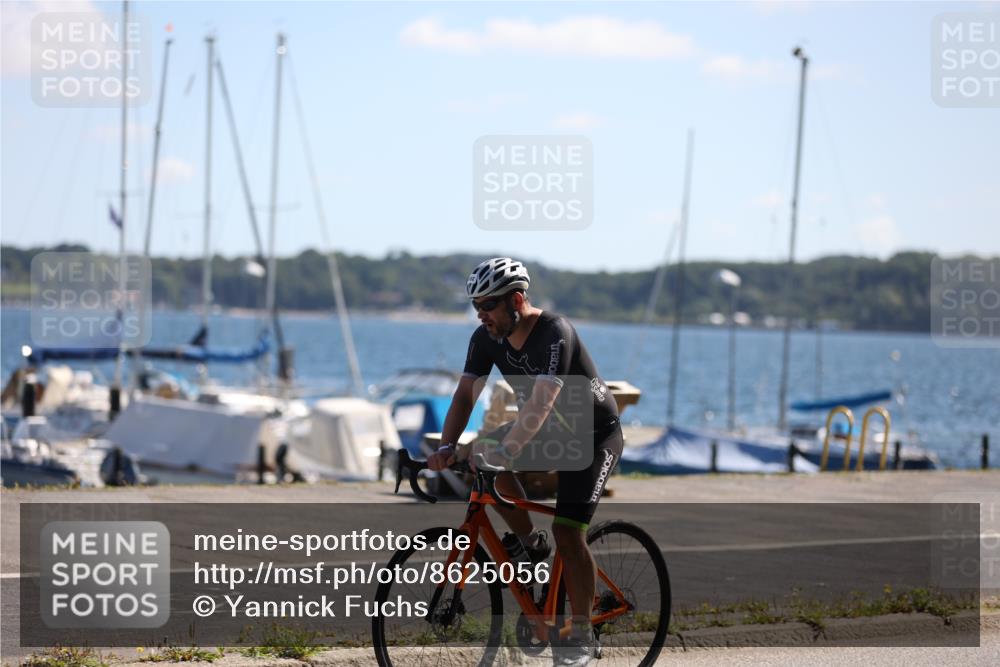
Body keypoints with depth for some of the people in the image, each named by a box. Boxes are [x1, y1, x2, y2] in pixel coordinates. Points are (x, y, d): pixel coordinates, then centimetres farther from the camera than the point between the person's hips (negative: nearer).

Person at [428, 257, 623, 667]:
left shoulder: (555, 334, -31)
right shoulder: (487, 339, -11)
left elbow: (541, 402, -41)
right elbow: (465, 395, -13)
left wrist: (505, 452, -53)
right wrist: (448, 447, -30)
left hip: (595, 435, -7)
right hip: (549, 430, 7)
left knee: (567, 530, -18)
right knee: (483, 454, -19)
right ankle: (530, 545, 0)